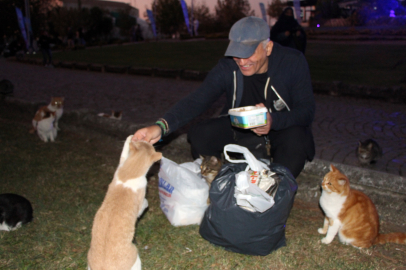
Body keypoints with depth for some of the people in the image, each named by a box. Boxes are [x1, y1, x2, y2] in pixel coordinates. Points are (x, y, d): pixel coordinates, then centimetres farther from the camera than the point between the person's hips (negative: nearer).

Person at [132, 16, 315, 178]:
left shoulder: (293, 62, -20)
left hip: (284, 125, -1)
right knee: (199, 135, -21)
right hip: (240, 125, 2)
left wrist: (273, 120, -42)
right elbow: (196, 101, -25)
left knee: (295, 139, -36)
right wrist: (161, 126, -43)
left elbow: (307, 110, -20)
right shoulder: (227, 67, -17)